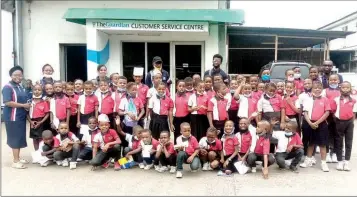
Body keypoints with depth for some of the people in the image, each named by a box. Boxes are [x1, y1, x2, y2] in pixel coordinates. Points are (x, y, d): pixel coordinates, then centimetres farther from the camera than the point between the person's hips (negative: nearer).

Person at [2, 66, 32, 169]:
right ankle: (15, 161, 6)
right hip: (13, 117, -8)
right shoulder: (8, 87, -13)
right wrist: (23, 105, -20)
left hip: (21, 116, 8)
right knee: (15, 138, -3)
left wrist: (27, 105, 5)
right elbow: (7, 102, -23)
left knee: (20, 137, 14)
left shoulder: (21, 87, 13)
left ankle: (17, 158, 26)